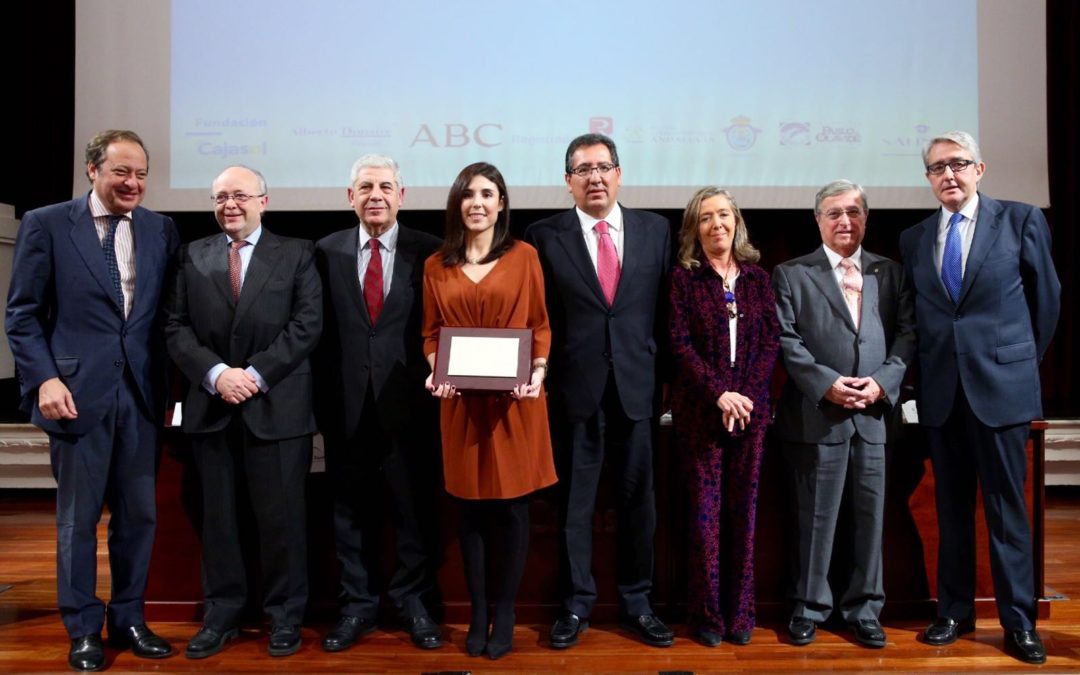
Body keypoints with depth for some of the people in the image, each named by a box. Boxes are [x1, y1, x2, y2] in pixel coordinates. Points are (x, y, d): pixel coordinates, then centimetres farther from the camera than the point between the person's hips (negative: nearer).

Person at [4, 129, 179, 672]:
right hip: (78, 392, -3)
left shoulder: (160, 229, 7)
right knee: (78, 519, 8)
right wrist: (45, 378, -12)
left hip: (142, 395, 3)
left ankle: (128, 620, 27)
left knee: (139, 514, 11)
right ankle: (83, 631, 24)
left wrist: (171, 384, 2)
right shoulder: (46, 224, -1)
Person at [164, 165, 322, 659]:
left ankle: (284, 615, 18)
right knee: (217, 516, 10)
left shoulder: (296, 254, 5)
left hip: (276, 406, -2)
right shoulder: (193, 256, 12)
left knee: (281, 516, 3)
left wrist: (256, 373, -13)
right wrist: (216, 373, -11)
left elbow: (306, 325, -4)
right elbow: (177, 328, 5)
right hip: (211, 406, 3)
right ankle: (221, 615, 22)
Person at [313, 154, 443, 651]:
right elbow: (318, 330, 5)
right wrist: (322, 399, 1)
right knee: (352, 510, 12)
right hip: (346, 404, 2)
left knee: (415, 508, 8)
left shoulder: (428, 251, 0)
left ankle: (414, 602, 26)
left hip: (408, 403, -1)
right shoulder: (327, 252, 5)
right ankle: (358, 604, 27)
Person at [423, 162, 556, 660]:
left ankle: (505, 614, 20)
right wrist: (436, 373, -8)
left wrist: (539, 371, -12)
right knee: (470, 507, 8)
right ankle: (477, 613, 21)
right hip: (463, 401, 2)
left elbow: (540, 325, 3)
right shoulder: (437, 266, 8)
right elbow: (431, 333, 10)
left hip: (514, 400, -1)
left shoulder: (524, 256, 3)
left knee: (510, 506, 5)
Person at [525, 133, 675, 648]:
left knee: (638, 500, 11)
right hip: (575, 388, -1)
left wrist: (663, 373, 2)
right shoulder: (545, 236, 0)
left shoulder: (655, 230, 6)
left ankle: (637, 602, 28)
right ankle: (576, 604, 25)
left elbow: (665, 307, 7)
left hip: (636, 387, 2)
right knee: (575, 502, 9)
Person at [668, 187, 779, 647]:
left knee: (743, 510, 7)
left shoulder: (757, 278, 10)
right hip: (700, 410, -3)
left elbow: (771, 340, 4)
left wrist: (746, 394, -9)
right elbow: (681, 344, -6)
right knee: (705, 510, 1)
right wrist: (719, 394, -15)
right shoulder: (683, 277, 1)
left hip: (751, 407, 3)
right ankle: (707, 614, 11)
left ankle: (740, 612, 16)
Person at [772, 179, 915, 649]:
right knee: (816, 517, 4)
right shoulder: (792, 274, 4)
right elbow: (786, 339, -4)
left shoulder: (890, 273, 13)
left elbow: (906, 333, 6)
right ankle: (810, 606, 18)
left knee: (870, 514, 8)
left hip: (875, 413, 3)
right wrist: (826, 383, -14)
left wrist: (883, 381, -10)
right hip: (817, 413, -2)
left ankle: (864, 607, 22)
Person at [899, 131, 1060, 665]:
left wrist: (1022, 360, 10)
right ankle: (954, 612, 21)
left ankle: (1019, 621, 15)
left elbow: (1046, 298, 6)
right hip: (940, 391, 3)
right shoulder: (913, 240, 9)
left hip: (1000, 386, -3)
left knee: (1006, 508, 3)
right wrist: (926, 370, 7)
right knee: (951, 507, 11)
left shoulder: (1021, 220, 0)